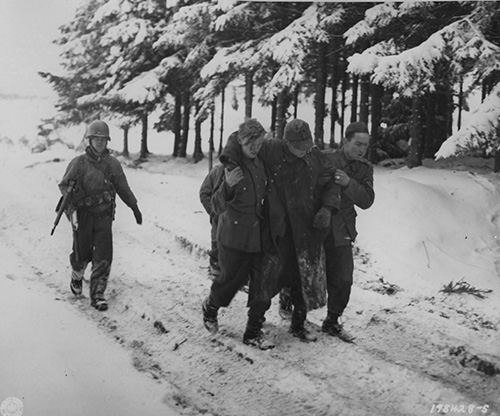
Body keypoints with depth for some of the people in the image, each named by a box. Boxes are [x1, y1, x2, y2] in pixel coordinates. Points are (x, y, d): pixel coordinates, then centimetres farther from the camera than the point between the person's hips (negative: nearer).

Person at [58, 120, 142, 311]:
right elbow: (63, 184, -1)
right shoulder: (79, 163, -5)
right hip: (83, 215, -2)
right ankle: (76, 278, 40)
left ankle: (97, 294, 2)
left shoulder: (112, 164, 3)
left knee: (104, 257, -6)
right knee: (82, 254, 7)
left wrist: (135, 207, 18)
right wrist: (71, 192, -21)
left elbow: (123, 188, 14)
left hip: (104, 216, 2)